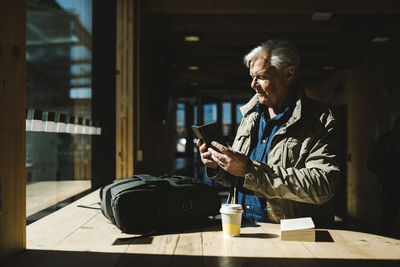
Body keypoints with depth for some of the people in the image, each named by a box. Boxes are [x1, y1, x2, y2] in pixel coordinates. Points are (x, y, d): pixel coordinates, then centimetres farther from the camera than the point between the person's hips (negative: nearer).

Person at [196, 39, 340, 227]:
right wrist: (217, 167, 0)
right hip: (243, 228, 5)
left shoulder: (319, 121, -5)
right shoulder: (250, 117, 14)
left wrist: (250, 169, -21)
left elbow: (322, 186, -21)